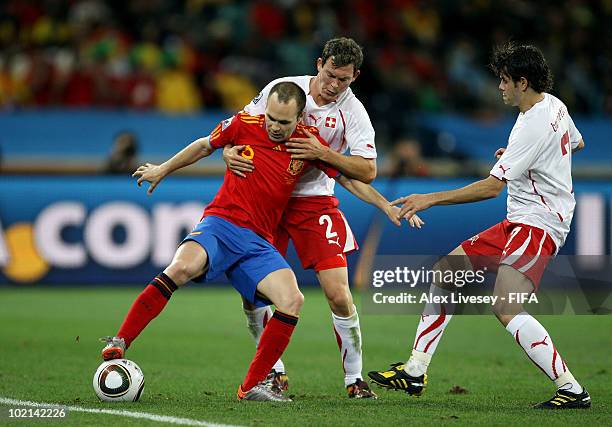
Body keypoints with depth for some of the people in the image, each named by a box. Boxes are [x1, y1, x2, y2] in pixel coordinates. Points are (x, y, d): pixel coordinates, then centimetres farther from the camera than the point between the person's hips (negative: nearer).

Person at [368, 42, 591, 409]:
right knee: (446, 271, 9)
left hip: (538, 224, -11)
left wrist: (430, 199, -21)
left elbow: (493, 186, -24)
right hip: (519, 223, 11)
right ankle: (415, 372, 12)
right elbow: (577, 142, 32)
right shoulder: (554, 105, 10)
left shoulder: (533, 125, -21)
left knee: (505, 306, -26)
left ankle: (572, 390, -22)